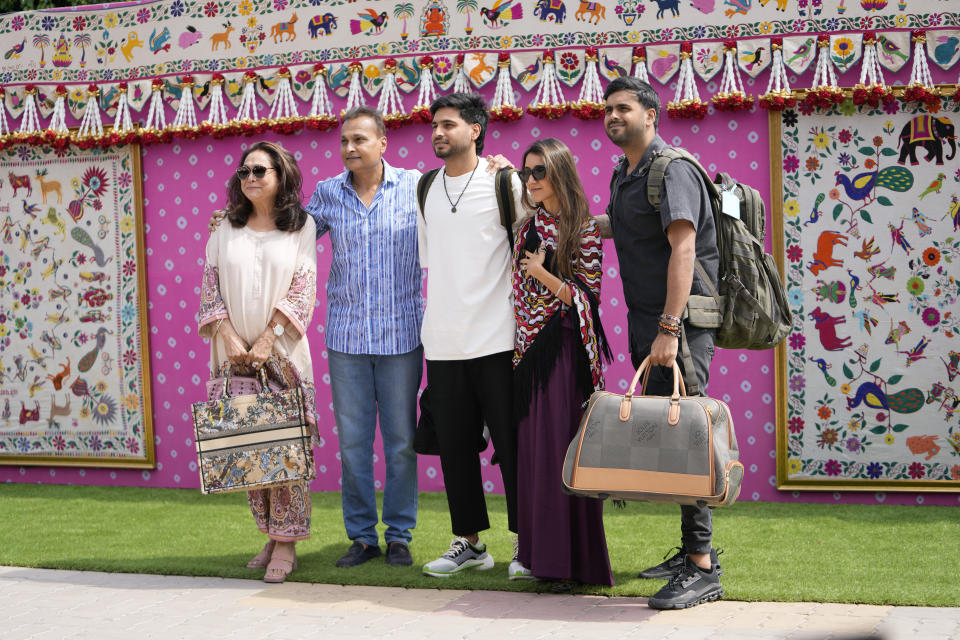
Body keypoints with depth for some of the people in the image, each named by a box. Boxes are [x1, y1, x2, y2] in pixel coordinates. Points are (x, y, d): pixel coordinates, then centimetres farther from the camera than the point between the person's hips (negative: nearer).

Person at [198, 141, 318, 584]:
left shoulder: (302, 226, 4)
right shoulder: (224, 230, 11)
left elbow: (303, 288, -4)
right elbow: (210, 288, 6)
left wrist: (268, 339, -13)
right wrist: (228, 337, -9)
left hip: (281, 353, -3)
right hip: (235, 354, 3)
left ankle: (286, 544, 0)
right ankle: (269, 535, 14)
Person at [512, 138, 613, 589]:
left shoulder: (584, 230, -4)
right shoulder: (527, 229, 14)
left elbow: (587, 298, -7)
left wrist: (542, 273, -16)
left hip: (565, 350, -6)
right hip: (529, 352, 6)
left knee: (564, 449, -6)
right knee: (533, 449, 4)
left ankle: (574, 559, 0)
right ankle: (543, 555, 10)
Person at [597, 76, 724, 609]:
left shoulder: (672, 169, -12)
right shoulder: (624, 174, 17)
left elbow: (682, 249, -21)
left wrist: (669, 330, -28)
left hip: (681, 321, -9)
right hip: (646, 323, 9)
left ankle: (702, 569, -9)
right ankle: (694, 549, 21)